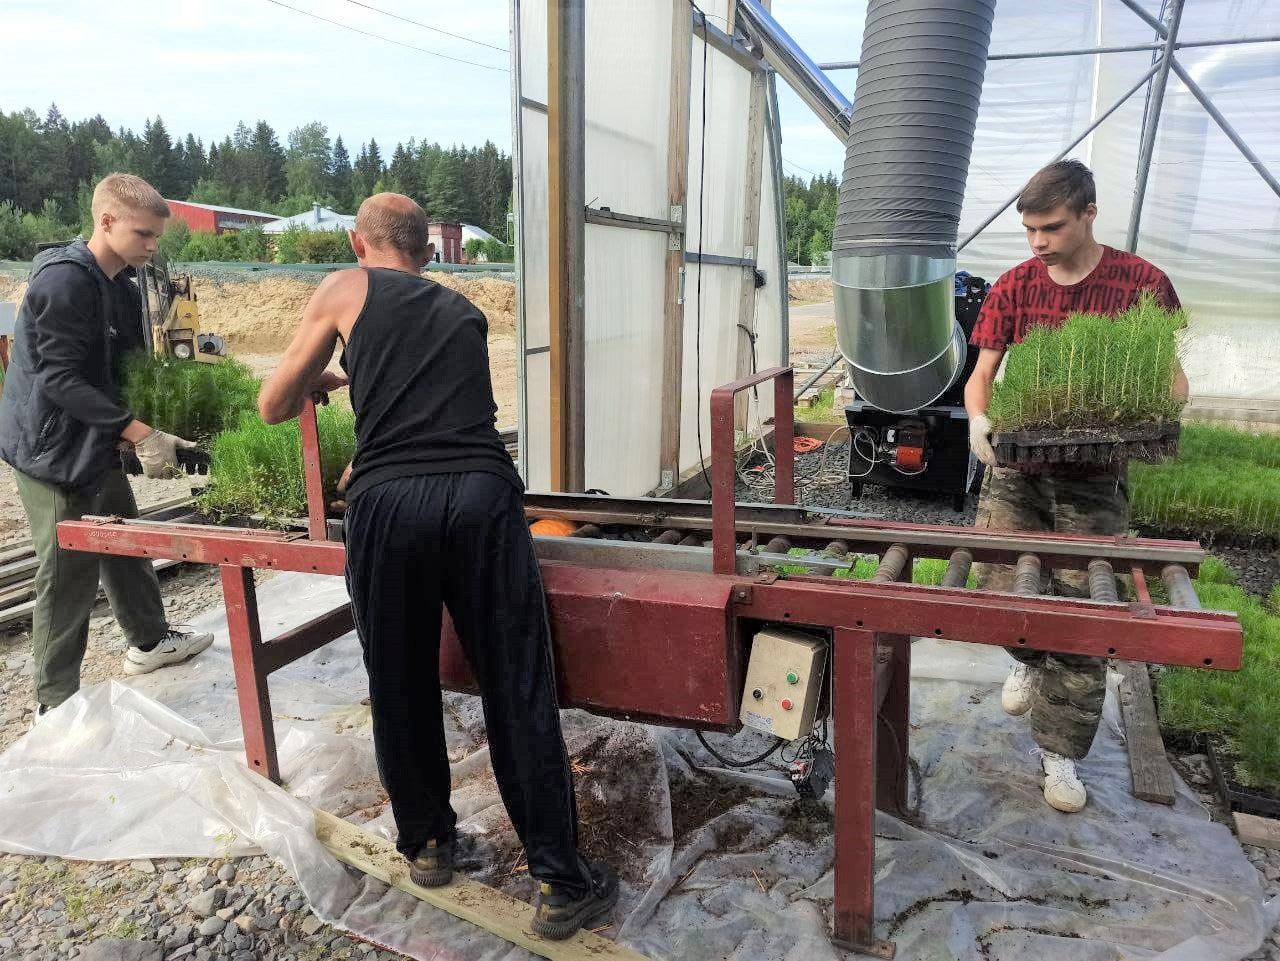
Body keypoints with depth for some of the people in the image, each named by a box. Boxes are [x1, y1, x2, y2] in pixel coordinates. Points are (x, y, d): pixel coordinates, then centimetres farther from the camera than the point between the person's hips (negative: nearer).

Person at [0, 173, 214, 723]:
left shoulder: (120, 284, 8)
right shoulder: (64, 280, -20)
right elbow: (61, 380, -25)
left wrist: (149, 430, 9)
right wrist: (139, 433, -29)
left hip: (96, 445, 9)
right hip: (52, 451, -9)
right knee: (68, 575, -2)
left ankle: (149, 641, 40)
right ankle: (55, 703, 12)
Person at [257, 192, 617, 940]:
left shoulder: (345, 290, 18)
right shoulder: (464, 310, 28)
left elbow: (274, 408, 23)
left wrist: (322, 380, 43)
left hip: (388, 504, -1)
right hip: (483, 494, 2)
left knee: (401, 687, 16)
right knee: (519, 692, 6)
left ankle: (428, 843, 35)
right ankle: (560, 883, 14)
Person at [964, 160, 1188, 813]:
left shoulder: (1140, 282, -3)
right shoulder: (1014, 286, 2)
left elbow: (1171, 377, 2)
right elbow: (982, 374, 2)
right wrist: (979, 420, -20)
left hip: (1094, 473, -1)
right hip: (1018, 465, 2)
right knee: (999, 589, -9)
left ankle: (1058, 752, 17)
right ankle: (1030, 658, 29)